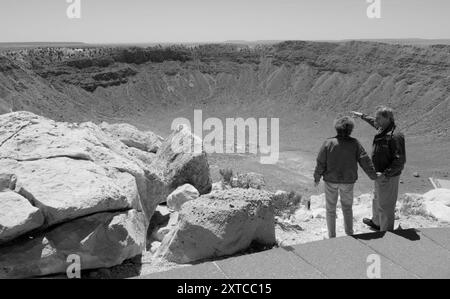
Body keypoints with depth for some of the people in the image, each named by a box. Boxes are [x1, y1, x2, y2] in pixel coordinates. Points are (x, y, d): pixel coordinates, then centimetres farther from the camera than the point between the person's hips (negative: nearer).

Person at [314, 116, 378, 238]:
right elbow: (365, 161, -9)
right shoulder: (354, 143, -12)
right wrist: (373, 175, 4)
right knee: (347, 207, 21)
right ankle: (349, 233, 24)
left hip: (331, 180, -1)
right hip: (348, 181, 1)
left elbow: (321, 163, -11)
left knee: (331, 209, 13)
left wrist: (317, 178, 3)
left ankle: (332, 236, 19)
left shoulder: (328, 143, -15)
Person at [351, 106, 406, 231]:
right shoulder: (383, 129, 0)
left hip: (388, 177, -10)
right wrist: (363, 116, 35)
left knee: (385, 205, 4)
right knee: (377, 200, 28)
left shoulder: (395, 136, -28)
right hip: (380, 174, 10)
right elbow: (375, 123, 26)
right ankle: (376, 222, 49)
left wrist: (386, 174, -29)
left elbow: (400, 160, -29)